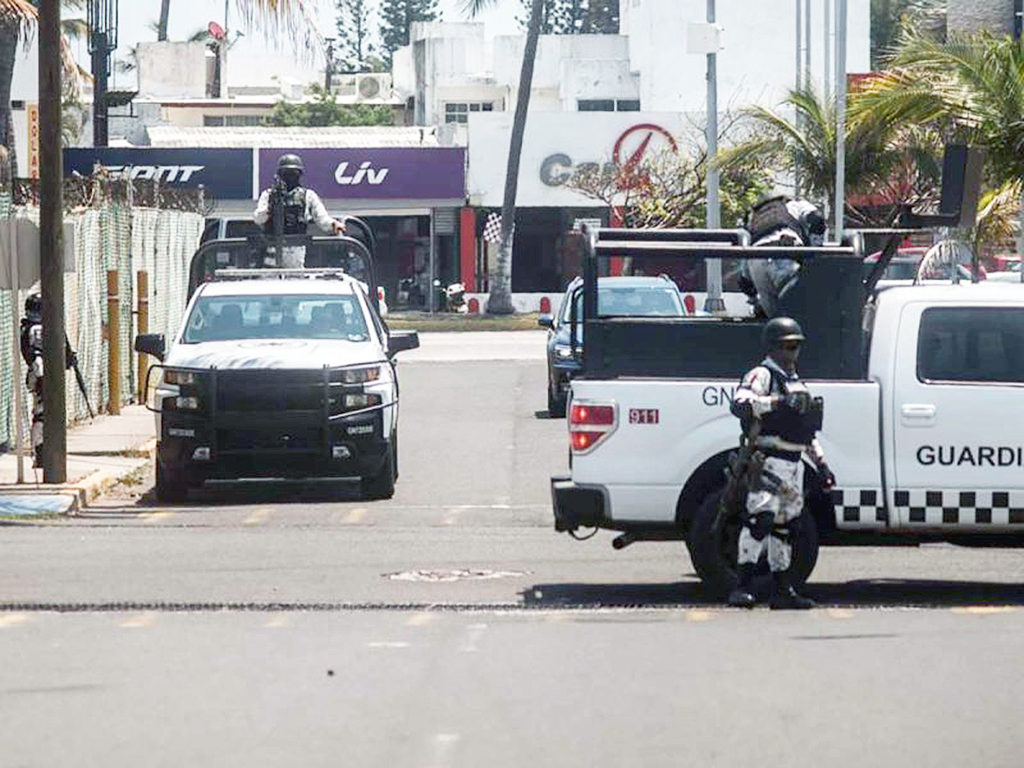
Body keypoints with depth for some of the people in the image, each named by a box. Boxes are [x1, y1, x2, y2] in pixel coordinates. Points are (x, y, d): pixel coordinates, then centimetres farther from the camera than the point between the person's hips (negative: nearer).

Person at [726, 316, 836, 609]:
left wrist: (821, 464, 26)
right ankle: (743, 586, -24)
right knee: (760, 519, -20)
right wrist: (777, 402, -32)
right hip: (769, 461, -9)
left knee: (786, 527, 13)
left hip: (794, 464, 9)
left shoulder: (796, 383, 24)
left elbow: (808, 430, 31)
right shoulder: (762, 376, -4)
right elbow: (740, 404, -24)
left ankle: (782, 590, 19)